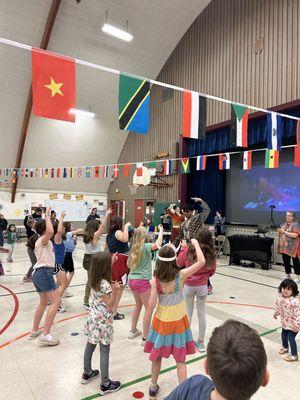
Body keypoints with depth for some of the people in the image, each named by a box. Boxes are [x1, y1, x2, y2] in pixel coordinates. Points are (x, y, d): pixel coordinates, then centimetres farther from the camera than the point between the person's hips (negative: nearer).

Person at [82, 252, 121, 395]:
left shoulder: (95, 280, -3)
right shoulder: (105, 284, -26)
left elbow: (106, 273, 20)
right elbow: (109, 306, -20)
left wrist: (111, 262, 16)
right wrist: (115, 291, -33)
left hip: (93, 319, 8)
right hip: (103, 322, -8)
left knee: (90, 346, 22)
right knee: (104, 351, 4)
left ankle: (87, 373, 41)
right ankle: (105, 384, 17)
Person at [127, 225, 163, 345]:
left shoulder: (133, 247, 8)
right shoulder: (146, 246, -11)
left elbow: (129, 264, 14)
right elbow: (158, 243, -22)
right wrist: (161, 230, -9)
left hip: (131, 280, 8)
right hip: (142, 281, -8)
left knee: (138, 305, 24)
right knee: (148, 308, 3)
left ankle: (133, 331, 36)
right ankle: (145, 338, 7)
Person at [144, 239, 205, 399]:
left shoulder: (156, 279, -17)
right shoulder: (181, 275, -20)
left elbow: (151, 304, -15)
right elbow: (201, 262, -18)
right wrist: (195, 243, -7)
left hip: (161, 321, 1)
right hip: (178, 321, -1)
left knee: (157, 356, 21)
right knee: (180, 359, 14)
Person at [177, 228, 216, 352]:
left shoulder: (188, 250, -16)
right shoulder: (211, 254, -11)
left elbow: (179, 263, -1)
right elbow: (212, 271, 2)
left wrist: (183, 248, 8)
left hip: (189, 285, -1)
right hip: (203, 286, 1)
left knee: (188, 312, 15)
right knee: (201, 313, 14)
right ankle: (201, 342, 25)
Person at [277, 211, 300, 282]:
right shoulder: (283, 225, 14)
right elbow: (280, 235, 20)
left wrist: (284, 232, -19)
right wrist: (279, 232, -3)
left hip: (292, 248, -7)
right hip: (284, 247, 7)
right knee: (286, 262, 12)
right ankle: (287, 276, 25)